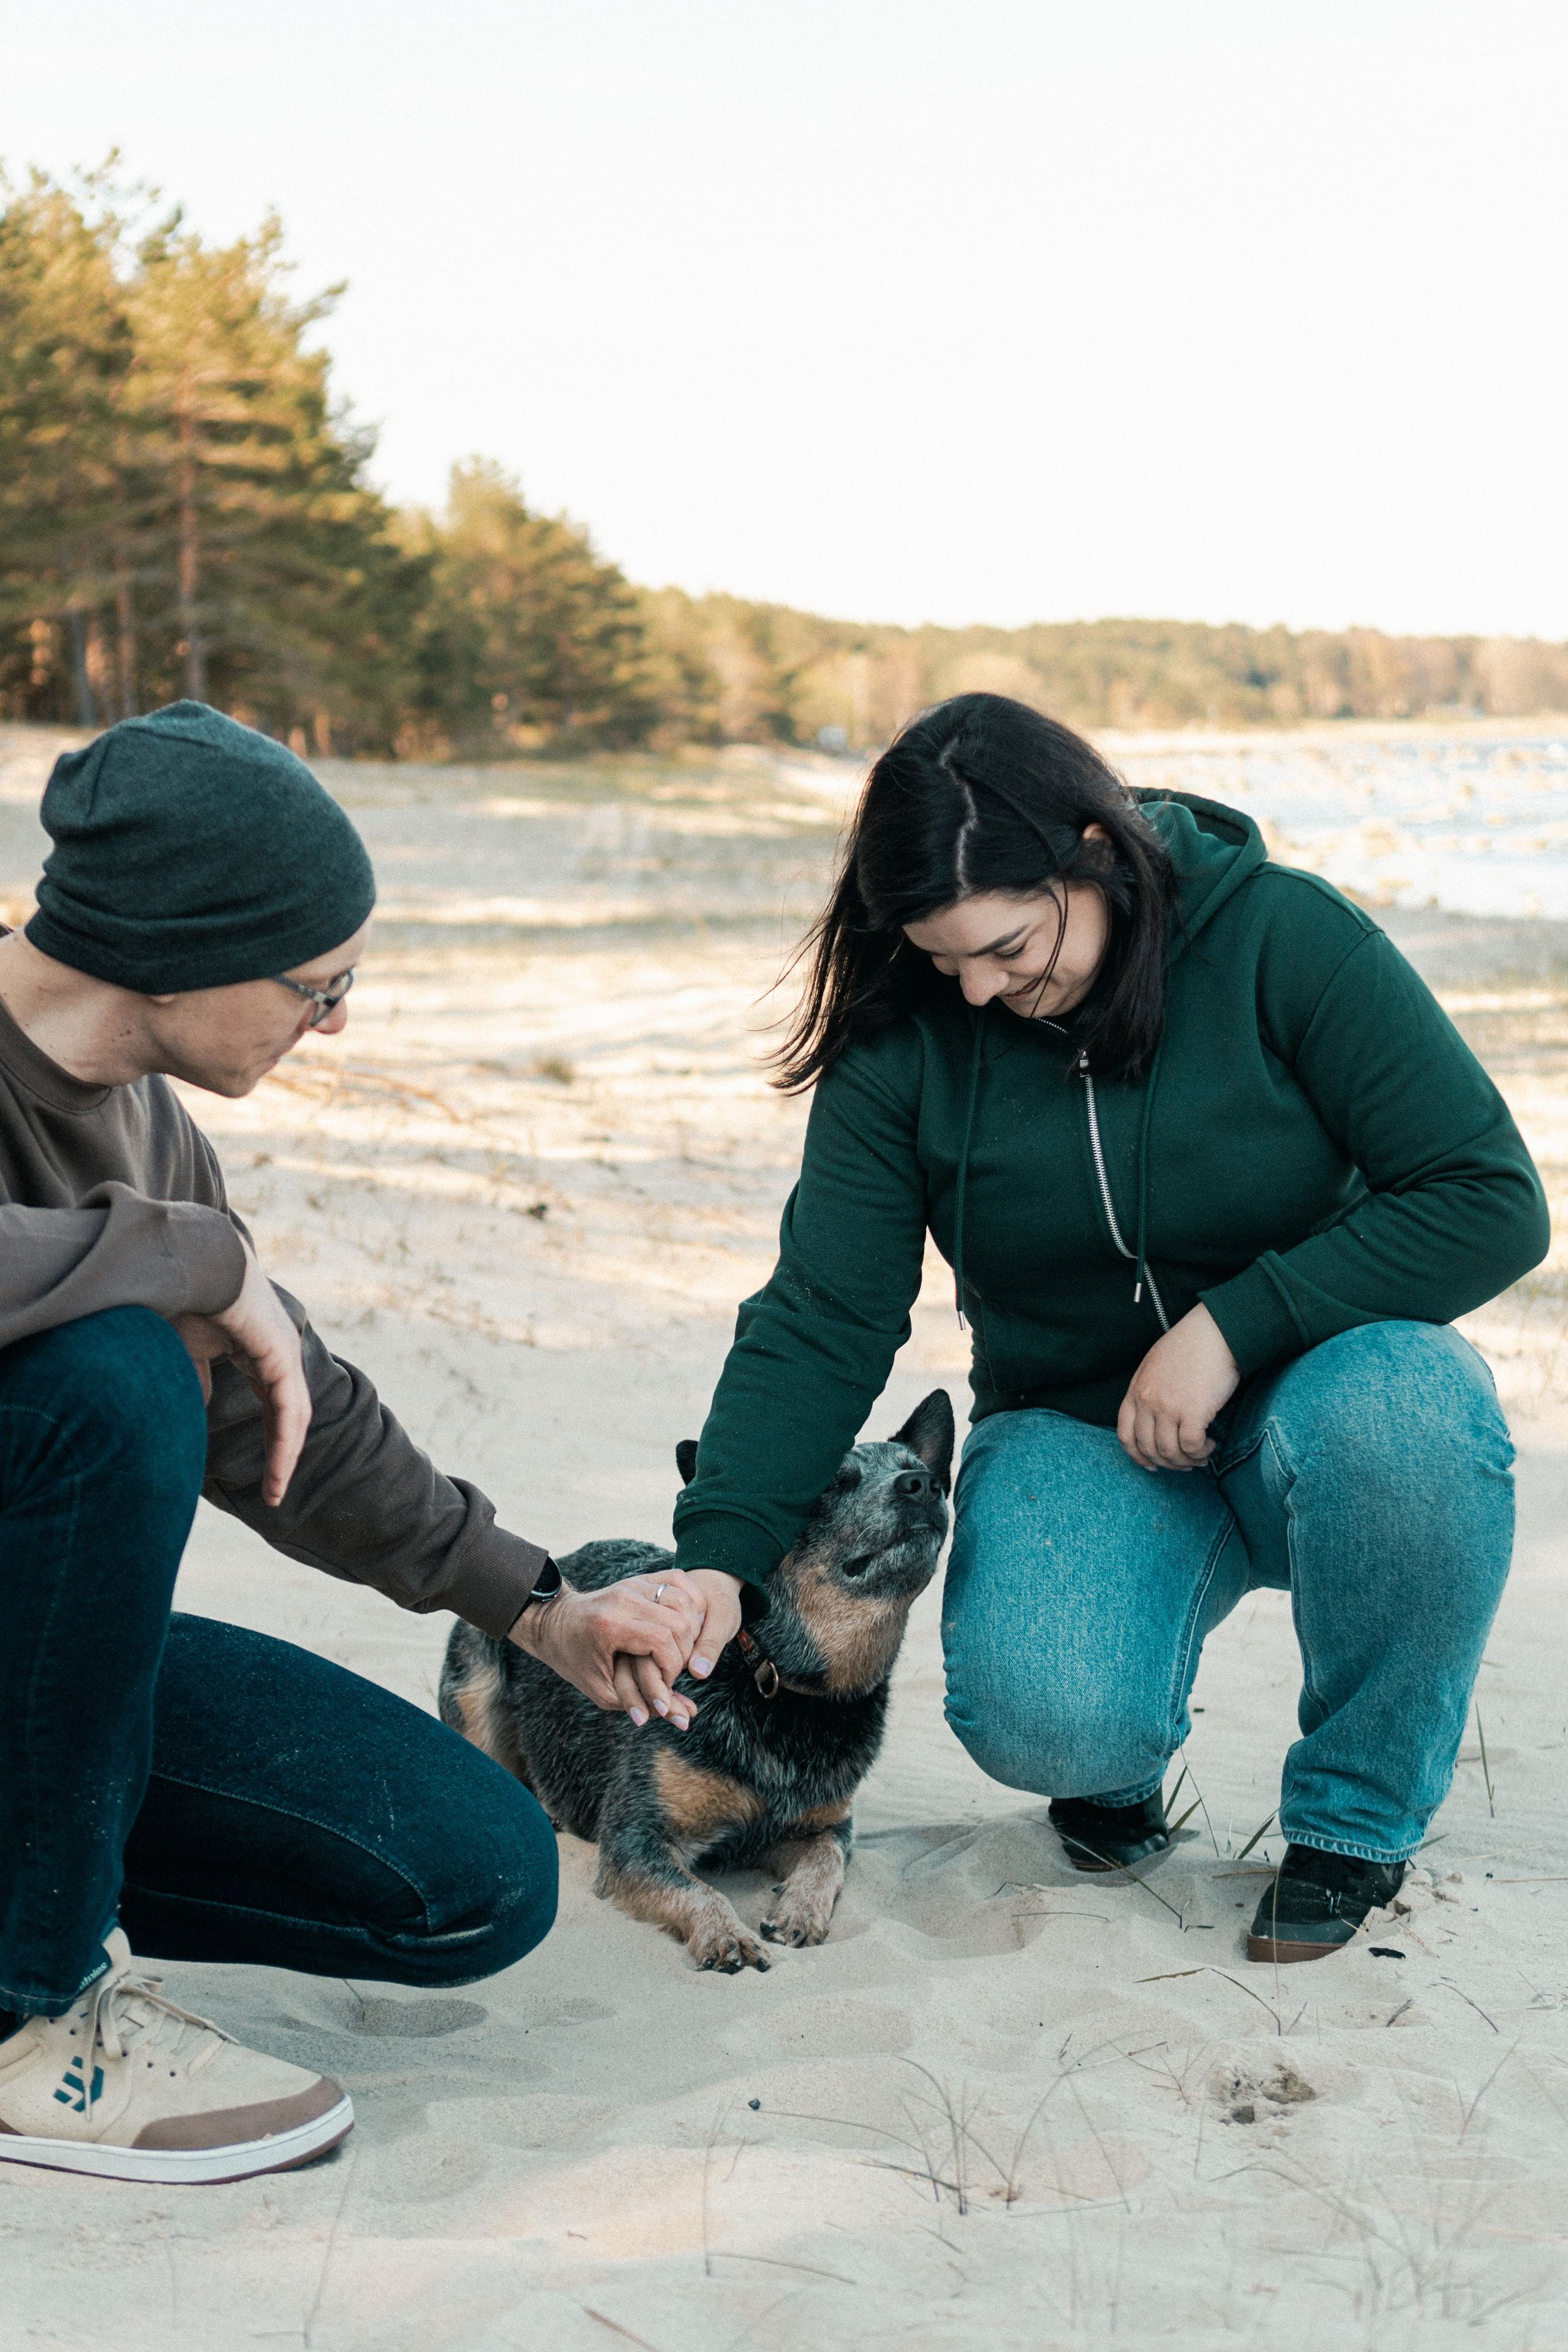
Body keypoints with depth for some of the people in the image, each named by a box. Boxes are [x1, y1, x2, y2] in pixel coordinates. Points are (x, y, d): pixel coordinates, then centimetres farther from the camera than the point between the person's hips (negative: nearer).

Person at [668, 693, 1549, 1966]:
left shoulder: (1283, 938, -16)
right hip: (1080, 1437, 1)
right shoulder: (908, 1037, -9)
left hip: (1304, 1391, 0)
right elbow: (822, 1322, -10)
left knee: (1397, 1410, -37)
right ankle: (1118, 1764, 10)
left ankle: (1359, 1812, -10)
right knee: (1040, 1718, -31)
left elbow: (1492, 1201, -17)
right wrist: (718, 1557, -22)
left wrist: (1231, 1323, -24)